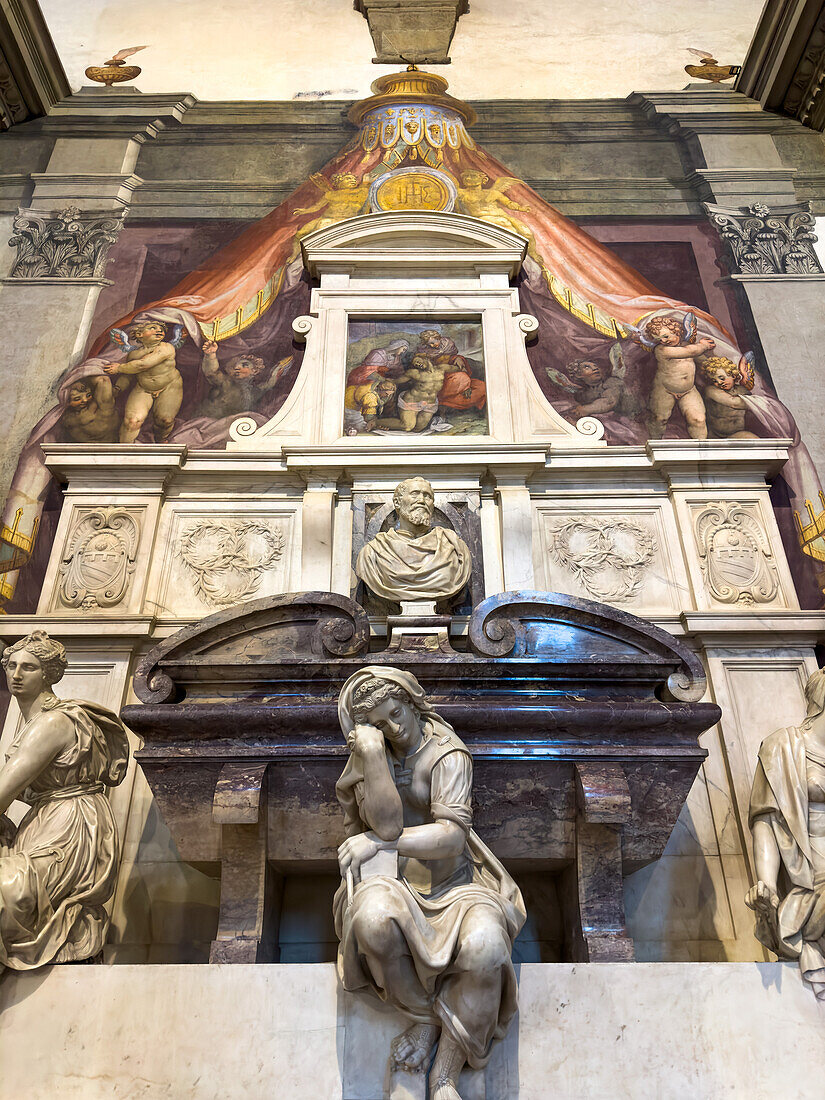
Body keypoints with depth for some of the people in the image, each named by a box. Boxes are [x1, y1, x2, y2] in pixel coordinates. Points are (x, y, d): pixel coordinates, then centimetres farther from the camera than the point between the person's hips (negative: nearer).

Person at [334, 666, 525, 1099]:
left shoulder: (447, 754, -9)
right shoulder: (367, 755, -1)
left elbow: (452, 836, -19)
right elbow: (387, 824, -16)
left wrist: (377, 842, -19)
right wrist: (370, 750, -24)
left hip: (451, 881, -1)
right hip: (393, 883, 2)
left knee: (484, 945, -32)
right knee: (372, 918, -34)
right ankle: (424, 1018, -6)